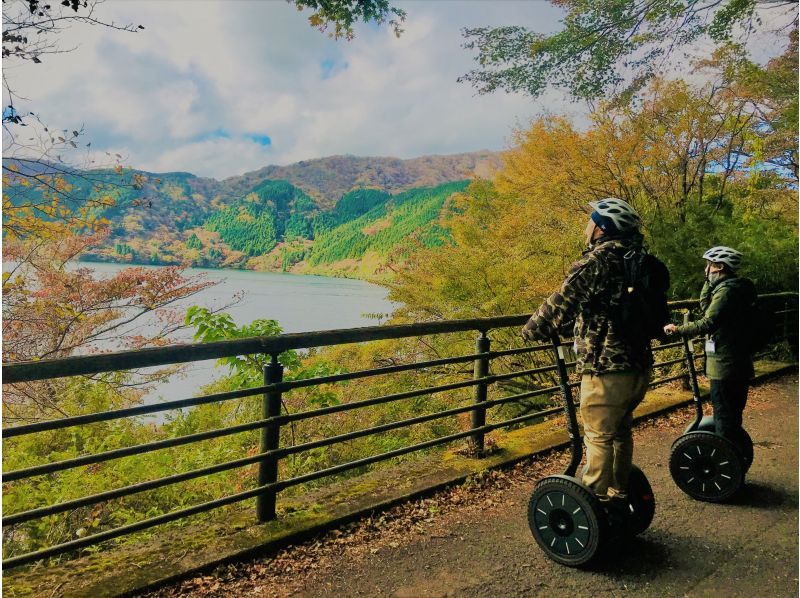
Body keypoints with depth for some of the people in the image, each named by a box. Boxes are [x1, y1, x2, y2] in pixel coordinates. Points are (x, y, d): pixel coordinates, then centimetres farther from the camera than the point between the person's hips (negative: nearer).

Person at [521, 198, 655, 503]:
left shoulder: (597, 260, -15)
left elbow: (561, 304, -18)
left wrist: (531, 330, -4)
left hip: (606, 370, -9)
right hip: (639, 366, 9)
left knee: (599, 437, 2)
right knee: (620, 431, 22)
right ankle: (619, 494, 37)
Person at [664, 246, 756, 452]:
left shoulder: (727, 290, -18)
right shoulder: (732, 287, 13)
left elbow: (709, 323, -28)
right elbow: (706, 308, 19)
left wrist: (678, 330, -21)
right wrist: (709, 282, 10)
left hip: (725, 365, -10)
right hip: (738, 364, 10)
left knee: (724, 416, -3)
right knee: (732, 415, 18)